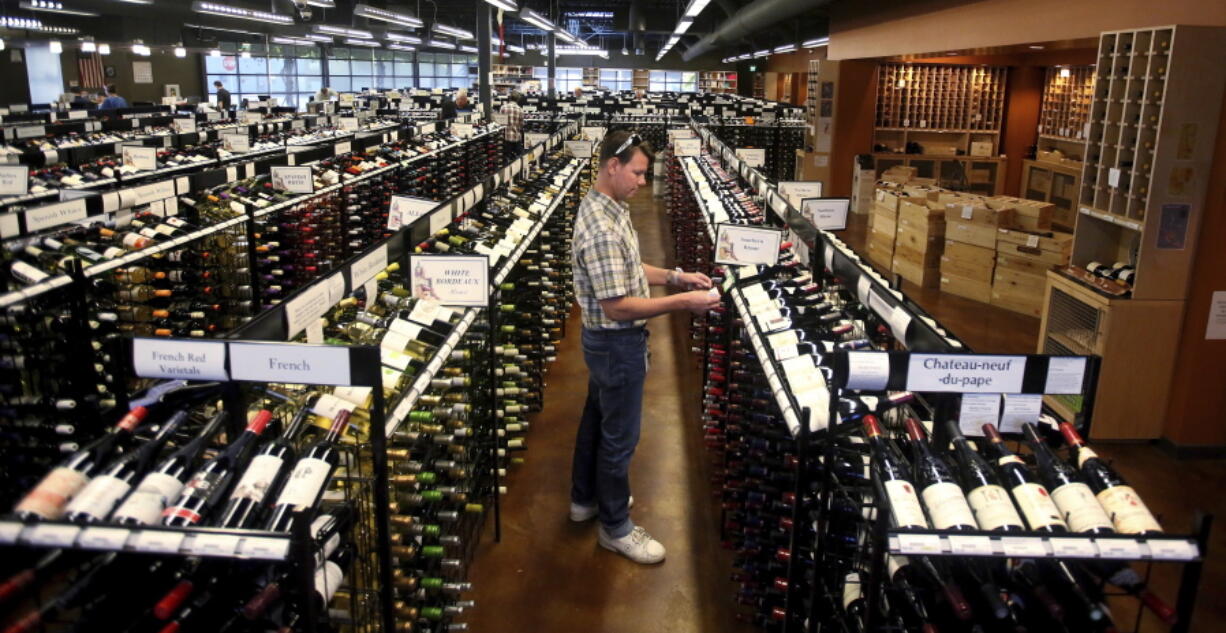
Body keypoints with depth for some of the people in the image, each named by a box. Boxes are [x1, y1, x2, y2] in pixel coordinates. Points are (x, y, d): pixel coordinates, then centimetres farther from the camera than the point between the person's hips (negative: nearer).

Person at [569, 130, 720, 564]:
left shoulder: (607, 208, 4)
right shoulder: (601, 227, -29)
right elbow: (617, 305, -30)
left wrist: (675, 277, 5)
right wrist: (684, 302, -26)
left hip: (606, 340, 10)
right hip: (617, 343, -10)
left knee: (598, 417, 23)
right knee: (620, 435, 4)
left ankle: (586, 498, 42)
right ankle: (615, 527, 22)